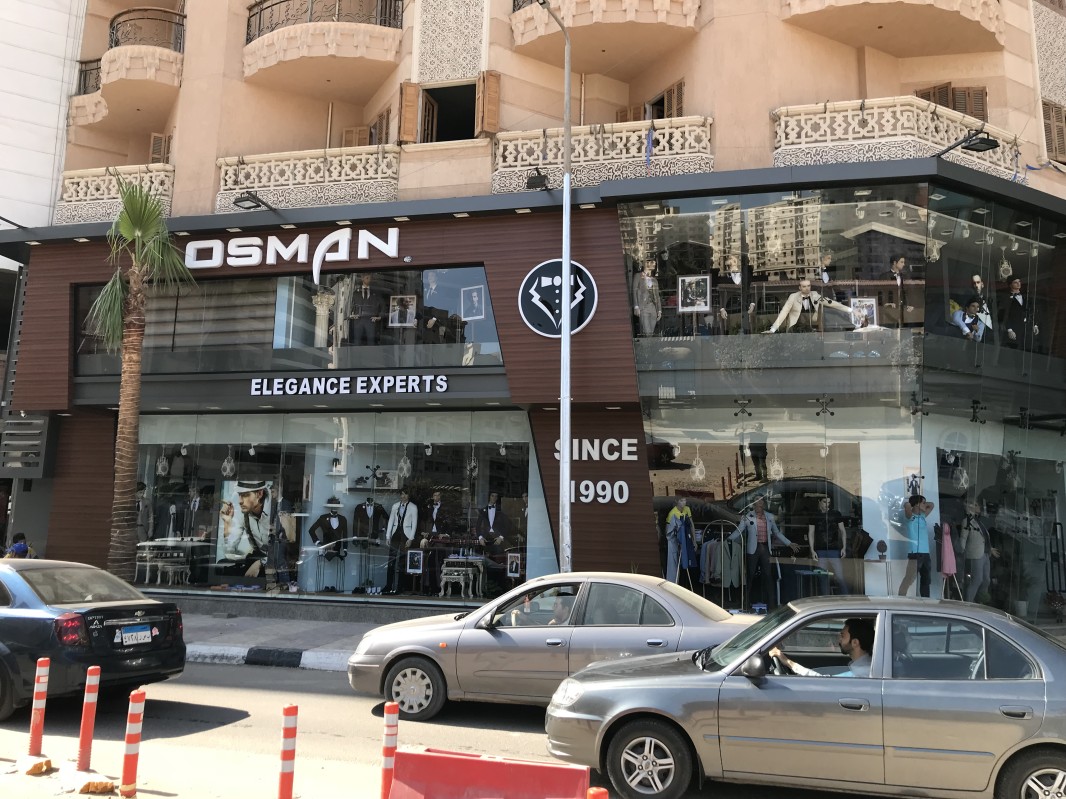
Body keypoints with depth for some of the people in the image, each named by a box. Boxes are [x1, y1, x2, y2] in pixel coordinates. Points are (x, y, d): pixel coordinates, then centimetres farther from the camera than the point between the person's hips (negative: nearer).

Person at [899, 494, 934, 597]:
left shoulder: (922, 516, 18)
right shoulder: (910, 517, -3)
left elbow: (931, 505, 34)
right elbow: (907, 505, -23)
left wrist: (923, 505, 19)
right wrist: (908, 504, -3)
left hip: (925, 553, 8)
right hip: (915, 553, -8)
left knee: (926, 580, 13)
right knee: (908, 580, -14)